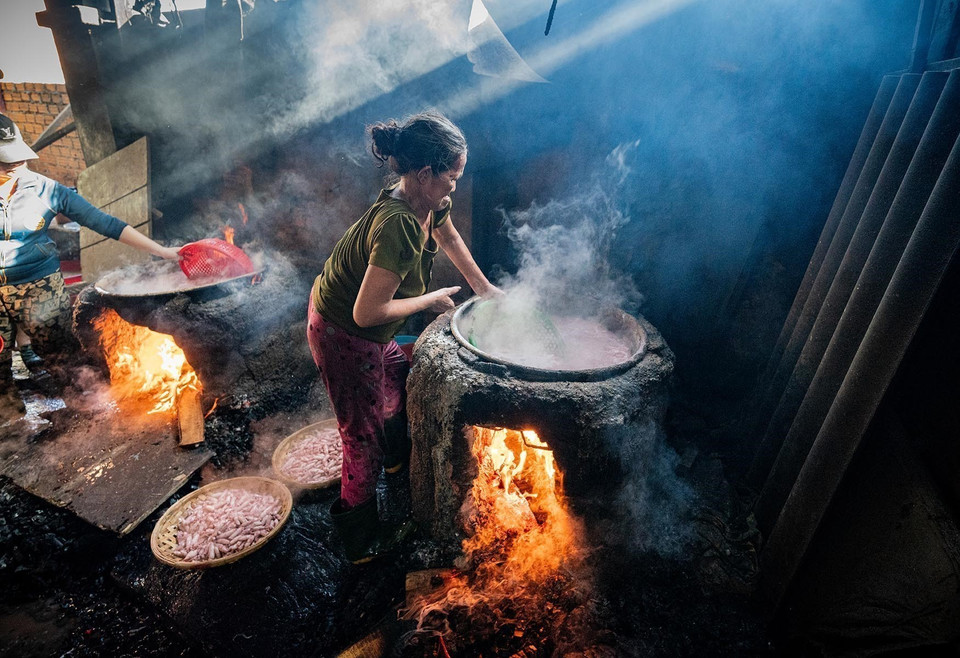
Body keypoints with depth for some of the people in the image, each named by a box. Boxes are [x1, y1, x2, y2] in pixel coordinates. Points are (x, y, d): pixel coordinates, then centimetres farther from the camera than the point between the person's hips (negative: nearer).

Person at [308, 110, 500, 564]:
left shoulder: (429, 202, -7)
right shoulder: (399, 225, -35)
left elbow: (448, 236, 16)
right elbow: (367, 312, -35)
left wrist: (482, 286, 21)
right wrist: (430, 299, -21)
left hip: (362, 329, 9)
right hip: (344, 336, -9)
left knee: (398, 377, 31)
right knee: (363, 436, 6)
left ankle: (397, 456, 62)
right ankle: (361, 539, 30)